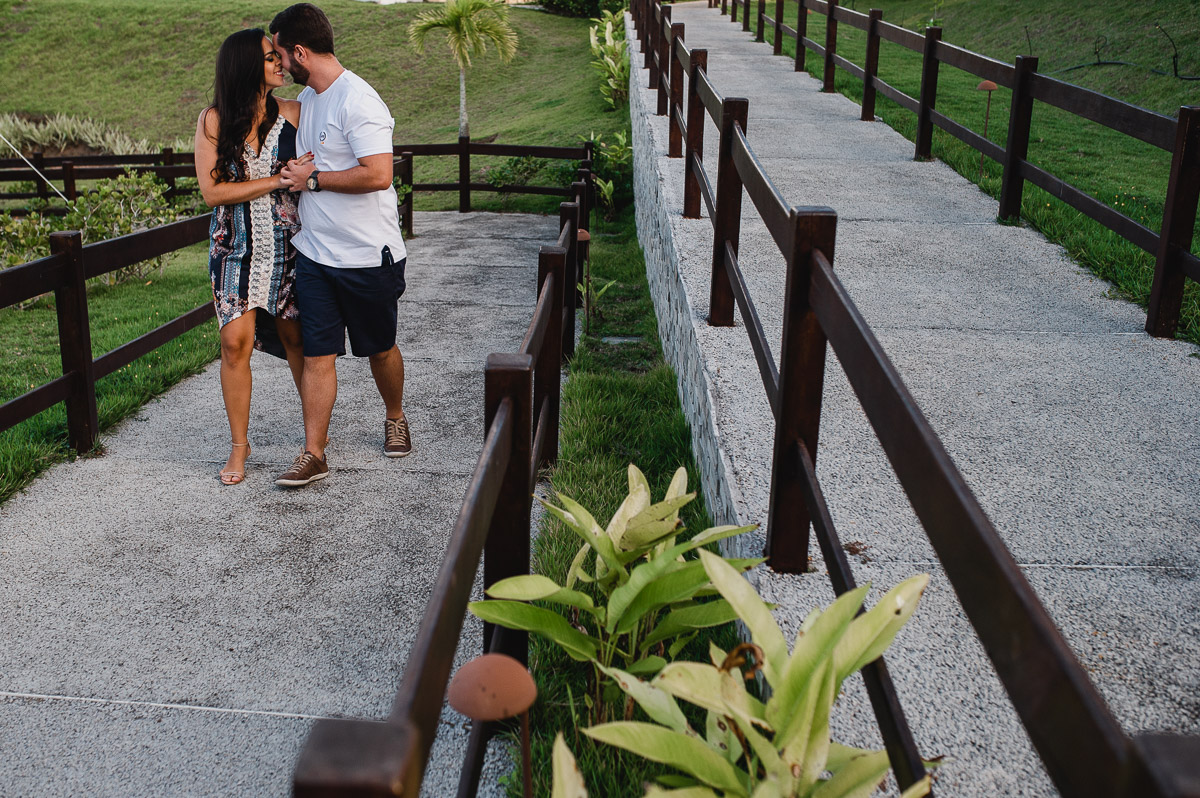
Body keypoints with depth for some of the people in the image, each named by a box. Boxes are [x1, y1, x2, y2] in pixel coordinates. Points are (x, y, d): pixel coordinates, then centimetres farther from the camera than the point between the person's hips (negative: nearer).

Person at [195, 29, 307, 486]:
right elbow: (212, 191, -10)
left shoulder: (293, 114, -1)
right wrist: (278, 180, -15)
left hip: (287, 242, 1)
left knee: (295, 337, 7)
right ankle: (239, 445, 8)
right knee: (236, 341, -6)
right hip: (236, 246, -1)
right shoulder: (214, 121, -4)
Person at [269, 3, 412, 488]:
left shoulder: (358, 102, -17)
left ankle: (395, 419, 37)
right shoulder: (306, 100, 11)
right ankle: (313, 455, 5)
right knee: (317, 355, 2)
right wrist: (296, 175, 8)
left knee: (380, 349, 12)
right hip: (314, 253, 7)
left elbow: (378, 175, -27)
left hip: (367, 257, -7)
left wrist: (313, 179, -17)